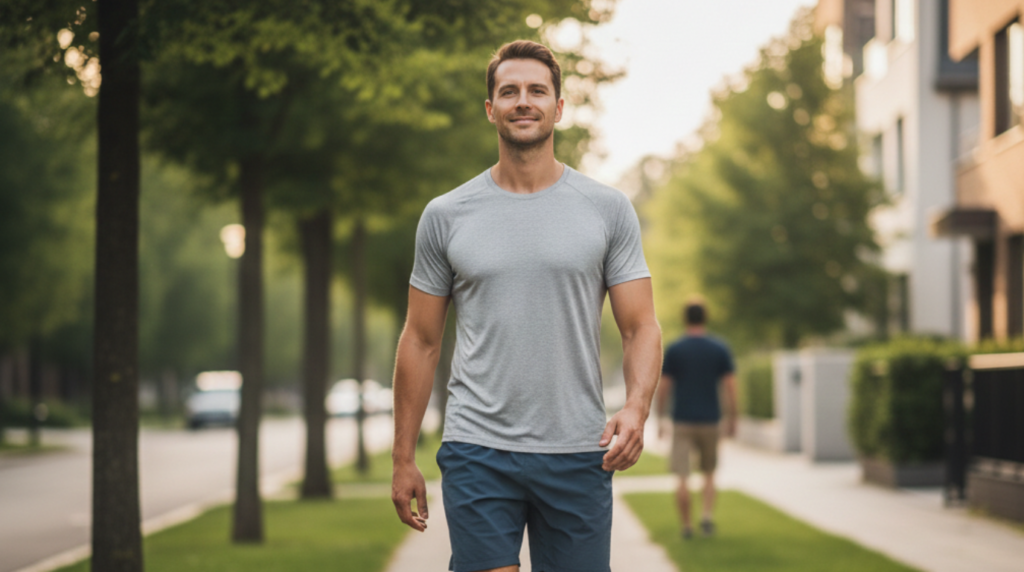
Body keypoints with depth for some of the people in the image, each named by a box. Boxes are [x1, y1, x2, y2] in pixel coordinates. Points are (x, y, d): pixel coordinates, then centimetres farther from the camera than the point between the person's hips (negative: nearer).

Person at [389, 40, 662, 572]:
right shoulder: (445, 216, 5)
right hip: (477, 449, 0)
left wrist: (636, 408, -18)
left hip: (577, 453, 1)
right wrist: (403, 458, 7)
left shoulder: (608, 210, 4)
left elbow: (641, 327, 2)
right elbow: (421, 340, 10)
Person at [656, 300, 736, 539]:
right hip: (709, 420, 2)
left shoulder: (673, 349, -2)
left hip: (682, 421, -1)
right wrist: (732, 419, 5)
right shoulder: (720, 349, 0)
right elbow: (731, 387, -3)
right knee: (709, 473, 16)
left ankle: (686, 526, 3)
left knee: (683, 478, 1)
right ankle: (708, 515, -1)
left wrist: (660, 418, 7)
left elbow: (663, 387, -2)